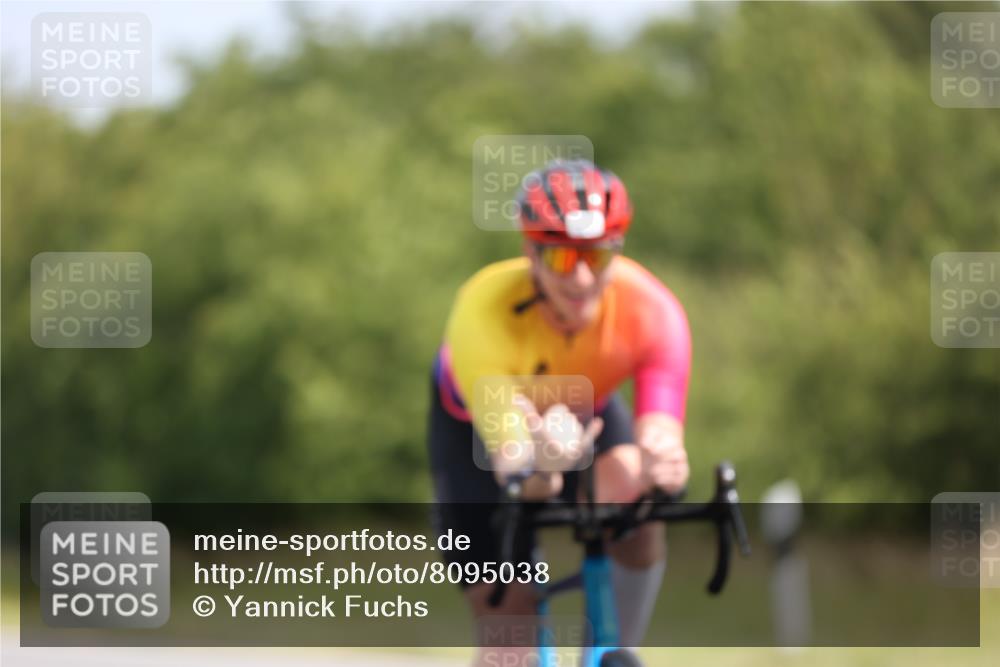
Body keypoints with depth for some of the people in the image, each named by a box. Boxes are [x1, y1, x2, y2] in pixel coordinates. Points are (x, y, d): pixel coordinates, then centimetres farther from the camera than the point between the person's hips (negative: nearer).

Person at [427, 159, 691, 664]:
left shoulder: (652, 310, -35)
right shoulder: (484, 311, -41)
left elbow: (664, 439, -43)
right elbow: (510, 463, -47)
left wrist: (662, 465, -67)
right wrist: (540, 466, -70)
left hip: (584, 408, 2)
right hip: (474, 424, -2)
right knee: (508, 626, -11)